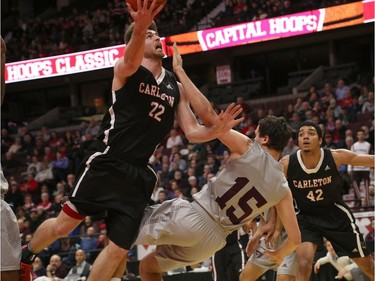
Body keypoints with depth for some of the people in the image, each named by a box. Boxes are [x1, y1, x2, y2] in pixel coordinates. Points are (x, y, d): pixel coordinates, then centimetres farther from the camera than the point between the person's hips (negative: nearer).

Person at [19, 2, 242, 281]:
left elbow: (192, 132, 12)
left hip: (139, 174, 5)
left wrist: (217, 129, -12)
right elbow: (132, 60, -27)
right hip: (106, 164, -4)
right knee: (63, 225, -3)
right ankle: (27, 254, 29)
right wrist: (140, 27, -50)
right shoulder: (126, 70, -1)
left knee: (119, 249, 0)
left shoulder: (177, 87, 14)